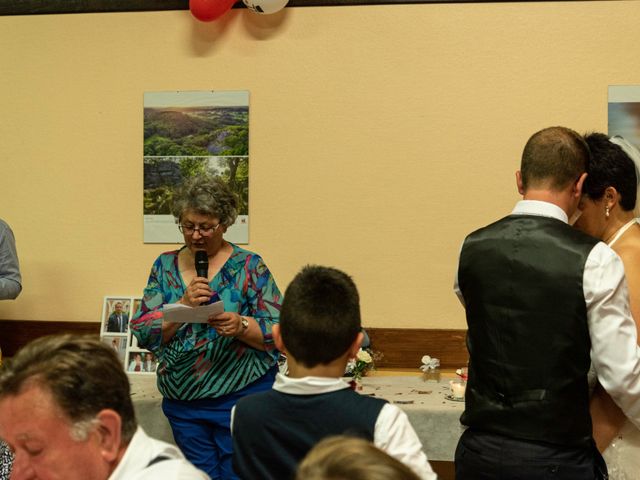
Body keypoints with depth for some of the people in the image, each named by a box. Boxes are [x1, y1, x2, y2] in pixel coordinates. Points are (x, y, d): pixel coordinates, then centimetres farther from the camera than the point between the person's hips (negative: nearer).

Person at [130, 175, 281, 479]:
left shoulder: (250, 267, -4)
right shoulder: (165, 266, 5)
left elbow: (279, 334, -7)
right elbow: (142, 334, -2)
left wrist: (242, 326, -26)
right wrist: (184, 305, -17)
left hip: (242, 397, -3)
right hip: (182, 401, 3)